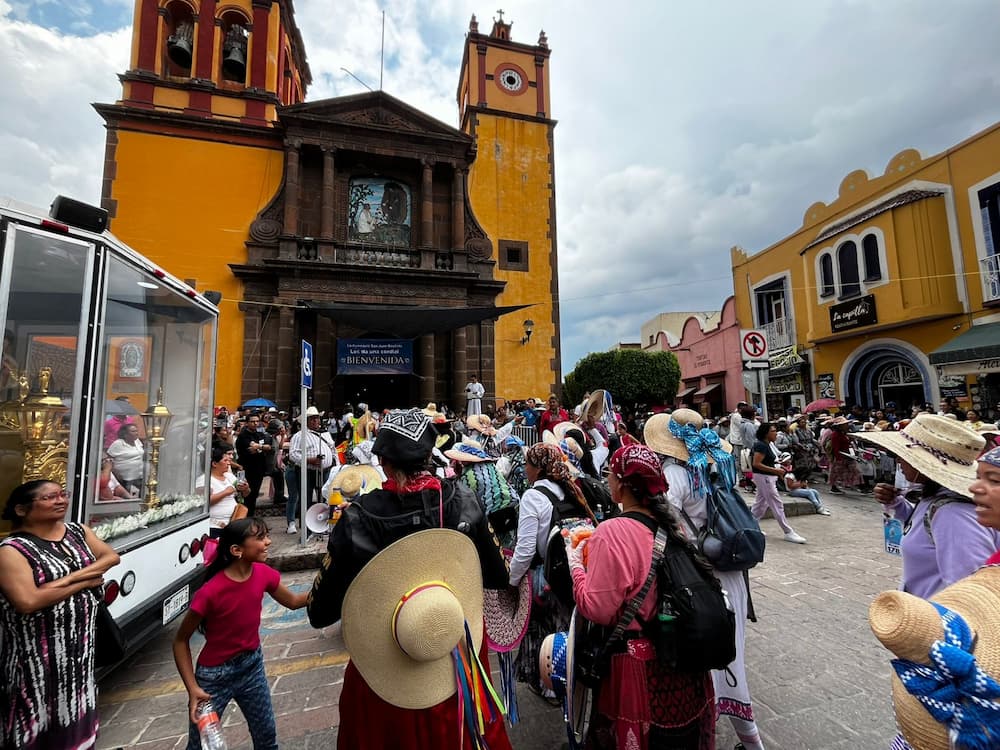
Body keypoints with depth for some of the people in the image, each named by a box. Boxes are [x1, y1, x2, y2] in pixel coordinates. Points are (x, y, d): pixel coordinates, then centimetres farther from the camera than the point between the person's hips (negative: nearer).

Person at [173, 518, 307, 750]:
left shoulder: (263, 573, -13)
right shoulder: (211, 592, -30)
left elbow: (294, 601, 1)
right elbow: (180, 641, -15)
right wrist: (193, 689, -19)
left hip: (252, 665, 5)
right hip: (215, 675, -5)